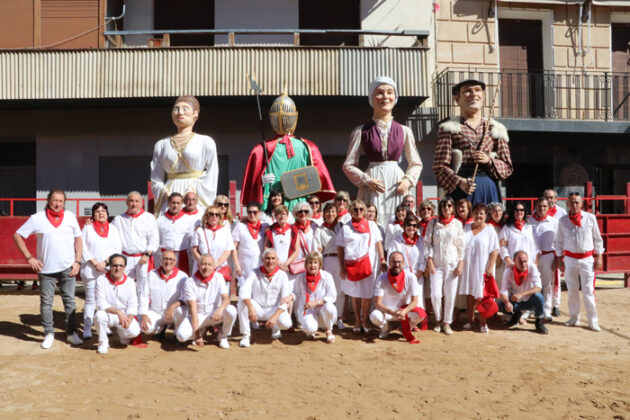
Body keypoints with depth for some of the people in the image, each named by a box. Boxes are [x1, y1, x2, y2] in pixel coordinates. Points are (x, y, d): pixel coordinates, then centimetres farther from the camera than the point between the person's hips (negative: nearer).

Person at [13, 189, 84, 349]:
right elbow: (17, 236, 1)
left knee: (69, 301, 6)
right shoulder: (37, 218, -2)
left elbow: (78, 239, 8)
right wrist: (29, 258, -5)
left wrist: (78, 261, -2)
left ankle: (72, 333, 14)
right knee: (46, 302, 6)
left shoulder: (70, 216, 3)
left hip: (67, 268, 1)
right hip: (46, 269, -1)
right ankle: (49, 334, 19)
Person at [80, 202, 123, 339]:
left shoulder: (113, 229, 11)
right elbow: (83, 248, -2)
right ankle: (87, 329, 5)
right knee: (90, 300, -1)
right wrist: (95, 263, -10)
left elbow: (118, 248, 4)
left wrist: (106, 262, -9)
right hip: (91, 270, -2)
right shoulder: (87, 228, 5)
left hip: (109, 270, 2)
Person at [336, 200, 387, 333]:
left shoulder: (372, 225, 11)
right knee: (354, 294, 8)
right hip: (351, 265, 0)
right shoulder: (345, 227, 7)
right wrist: (341, 265, -2)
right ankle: (357, 320, 20)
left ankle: (364, 321, 11)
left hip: (368, 264, 0)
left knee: (367, 294, -3)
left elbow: (378, 243, 7)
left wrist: (382, 260, -3)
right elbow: (340, 248, 5)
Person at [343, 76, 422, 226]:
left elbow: (416, 163, 17)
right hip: (372, 190, -2)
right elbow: (348, 165, 3)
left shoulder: (404, 131, 10)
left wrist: (408, 181, -2)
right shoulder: (361, 132, 4)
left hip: (397, 186, 2)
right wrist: (367, 180, -10)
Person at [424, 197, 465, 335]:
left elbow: (461, 245, 6)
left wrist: (460, 263, 0)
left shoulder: (457, 224, 5)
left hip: (452, 264, 1)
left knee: (450, 294, 1)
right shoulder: (433, 223, 3)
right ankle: (438, 320, 16)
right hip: (436, 264, -1)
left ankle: (447, 322, 16)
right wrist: (429, 261, -6)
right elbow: (427, 243, 1)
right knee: (435, 294, -7)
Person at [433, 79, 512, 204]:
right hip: (461, 190, -3)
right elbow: (440, 166, -3)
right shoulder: (449, 129, 7)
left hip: (489, 189, 3)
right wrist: (459, 182, -19)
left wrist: (489, 161, -5)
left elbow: (507, 167, 15)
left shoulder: (496, 128, 16)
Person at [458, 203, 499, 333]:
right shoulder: (466, 228, 8)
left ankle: (482, 322, 10)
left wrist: (490, 267, -14)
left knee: (481, 295, 0)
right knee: (469, 294, 11)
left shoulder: (490, 230, -2)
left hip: (482, 268, -3)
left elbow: (494, 250, -7)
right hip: (468, 267, 4)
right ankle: (470, 320, 22)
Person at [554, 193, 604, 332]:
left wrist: (599, 257, 3)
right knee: (572, 290, 8)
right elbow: (559, 242, 9)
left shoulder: (590, 218, -1)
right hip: (570, 259, 2)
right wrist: (559, 259, 6)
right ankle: (574, 317, 20)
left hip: (587, 259, -1)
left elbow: (597, 239, 6)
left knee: (588, 290, -3)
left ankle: (592, 321, 7)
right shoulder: (563, 220, 1)